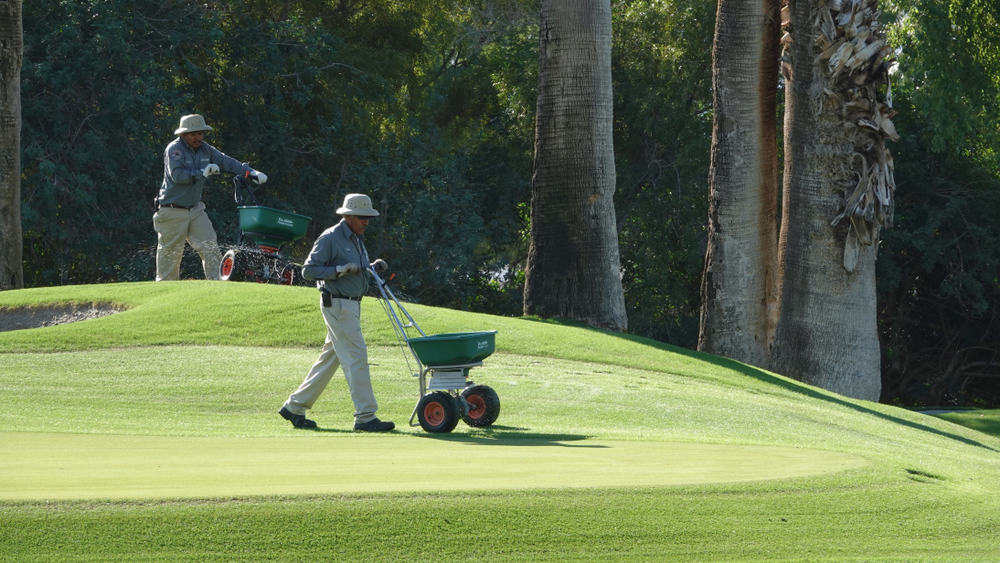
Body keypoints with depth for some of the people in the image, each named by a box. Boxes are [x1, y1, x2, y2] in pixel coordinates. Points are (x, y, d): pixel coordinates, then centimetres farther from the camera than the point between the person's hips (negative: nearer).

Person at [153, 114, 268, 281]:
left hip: (195, 209, 6)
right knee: (170, 254, 1)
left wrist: (251, 173, -4)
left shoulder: (204, 149, 7)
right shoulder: (174, 149, -14)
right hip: (173, 211, -6)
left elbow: (226, 162, 7)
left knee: (210, 247, -6)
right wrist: (202, 173, -29)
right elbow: (177, 175, -27)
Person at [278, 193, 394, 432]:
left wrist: (373, 267, 5)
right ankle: (365, 417, -11)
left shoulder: (357, 239, 16)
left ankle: (295, 407, 20)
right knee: (356, 357, -11)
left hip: (352, 305, 10)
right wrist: (340, 270, -23)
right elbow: (308, 270, -14)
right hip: (337, 305, -10)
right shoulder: (330, 238, -12)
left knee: (330, 358, 12)